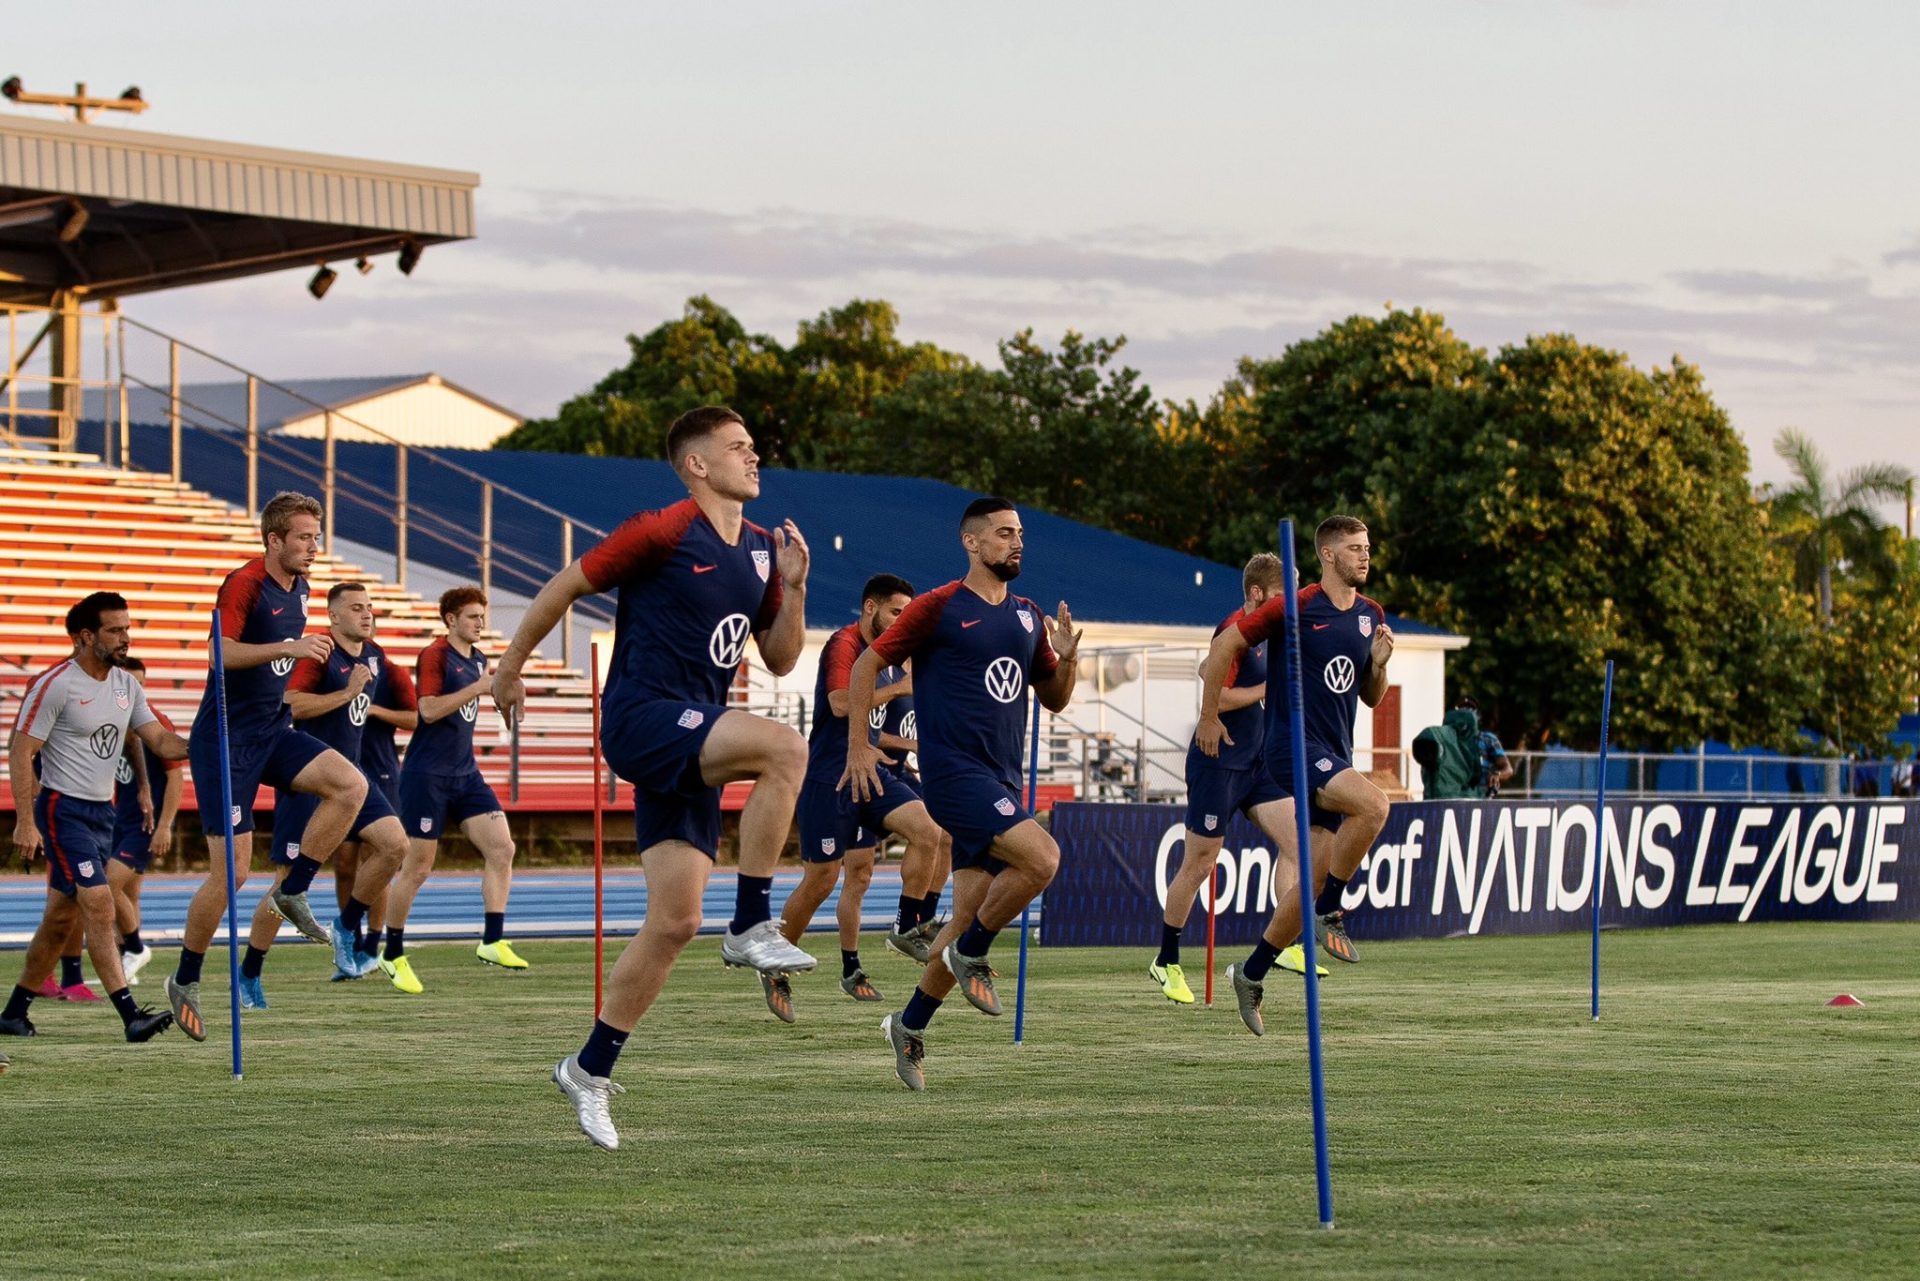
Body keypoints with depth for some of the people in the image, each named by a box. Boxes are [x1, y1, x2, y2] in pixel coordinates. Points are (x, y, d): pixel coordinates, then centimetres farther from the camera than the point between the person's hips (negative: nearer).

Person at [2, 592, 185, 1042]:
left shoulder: (126, 685, 8)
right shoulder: (56, 685, -14)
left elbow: (162, 743, 8)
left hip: (103, 811, 8)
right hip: (63, 810, -8)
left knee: (60, 918, 11)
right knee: (100, 908, -16)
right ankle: (131, 1015, -21)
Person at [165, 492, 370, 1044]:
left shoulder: (298, 587, 9)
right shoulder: (244, 583, -16)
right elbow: (222, 651, -32)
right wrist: (287, 647, -38)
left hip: (272, 730, 7)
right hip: (225, 737, -7)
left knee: (350, 785, -18)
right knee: (230, 871, -8)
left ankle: (292, 892, -2)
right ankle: (185, 981, 9)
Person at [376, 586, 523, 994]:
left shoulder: (477, 660, 14)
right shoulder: (435, 656, -10)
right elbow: (429, 710, -21)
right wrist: (477, 687, -23)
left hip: (465, 774, 8)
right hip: (427, 775, -8)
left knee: (502, 848, -7)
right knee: (417, 867, -2)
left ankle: (492, 941, -5)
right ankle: (393, 956, 11)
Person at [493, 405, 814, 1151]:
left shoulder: (761, 551, 12)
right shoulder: (662, 533, -9)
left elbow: (780, 660, 16)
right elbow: (565, 587, -2)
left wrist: (793, 587, -1)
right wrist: (509, 669, 5)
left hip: (695, 747, 7)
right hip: (641, 718, -7)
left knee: (674, 922, 3)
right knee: (785, 748, -30)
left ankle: (590, 1069, 14)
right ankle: (751, 927, -22)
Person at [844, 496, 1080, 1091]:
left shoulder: (1028, 618, 14)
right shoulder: (938, 608, -5)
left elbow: (1054, 701, 21)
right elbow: (868, 663, 0)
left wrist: (1065, 660, 0)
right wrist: (858, 746, -5)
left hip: (1002, 782, 7)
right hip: (954, 772, -7)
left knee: (969, 916, 6)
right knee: (1041, 858, -24)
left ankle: (909, 1025, 22)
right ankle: (971, 953, -3)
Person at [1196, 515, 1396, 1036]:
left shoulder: (1371, 615, 12)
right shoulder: (1296, 606, -9)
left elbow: (1371, 698, 19)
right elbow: (1225, 646, -3)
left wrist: (1379, 663, -2)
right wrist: (1208, 717, 0)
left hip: (1336, 756, 7)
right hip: (1294, 745, -7)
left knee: (1315, 875, 5)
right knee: (1373, 804, -30)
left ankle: (1252, 973, 19)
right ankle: (1328, 912, -13)